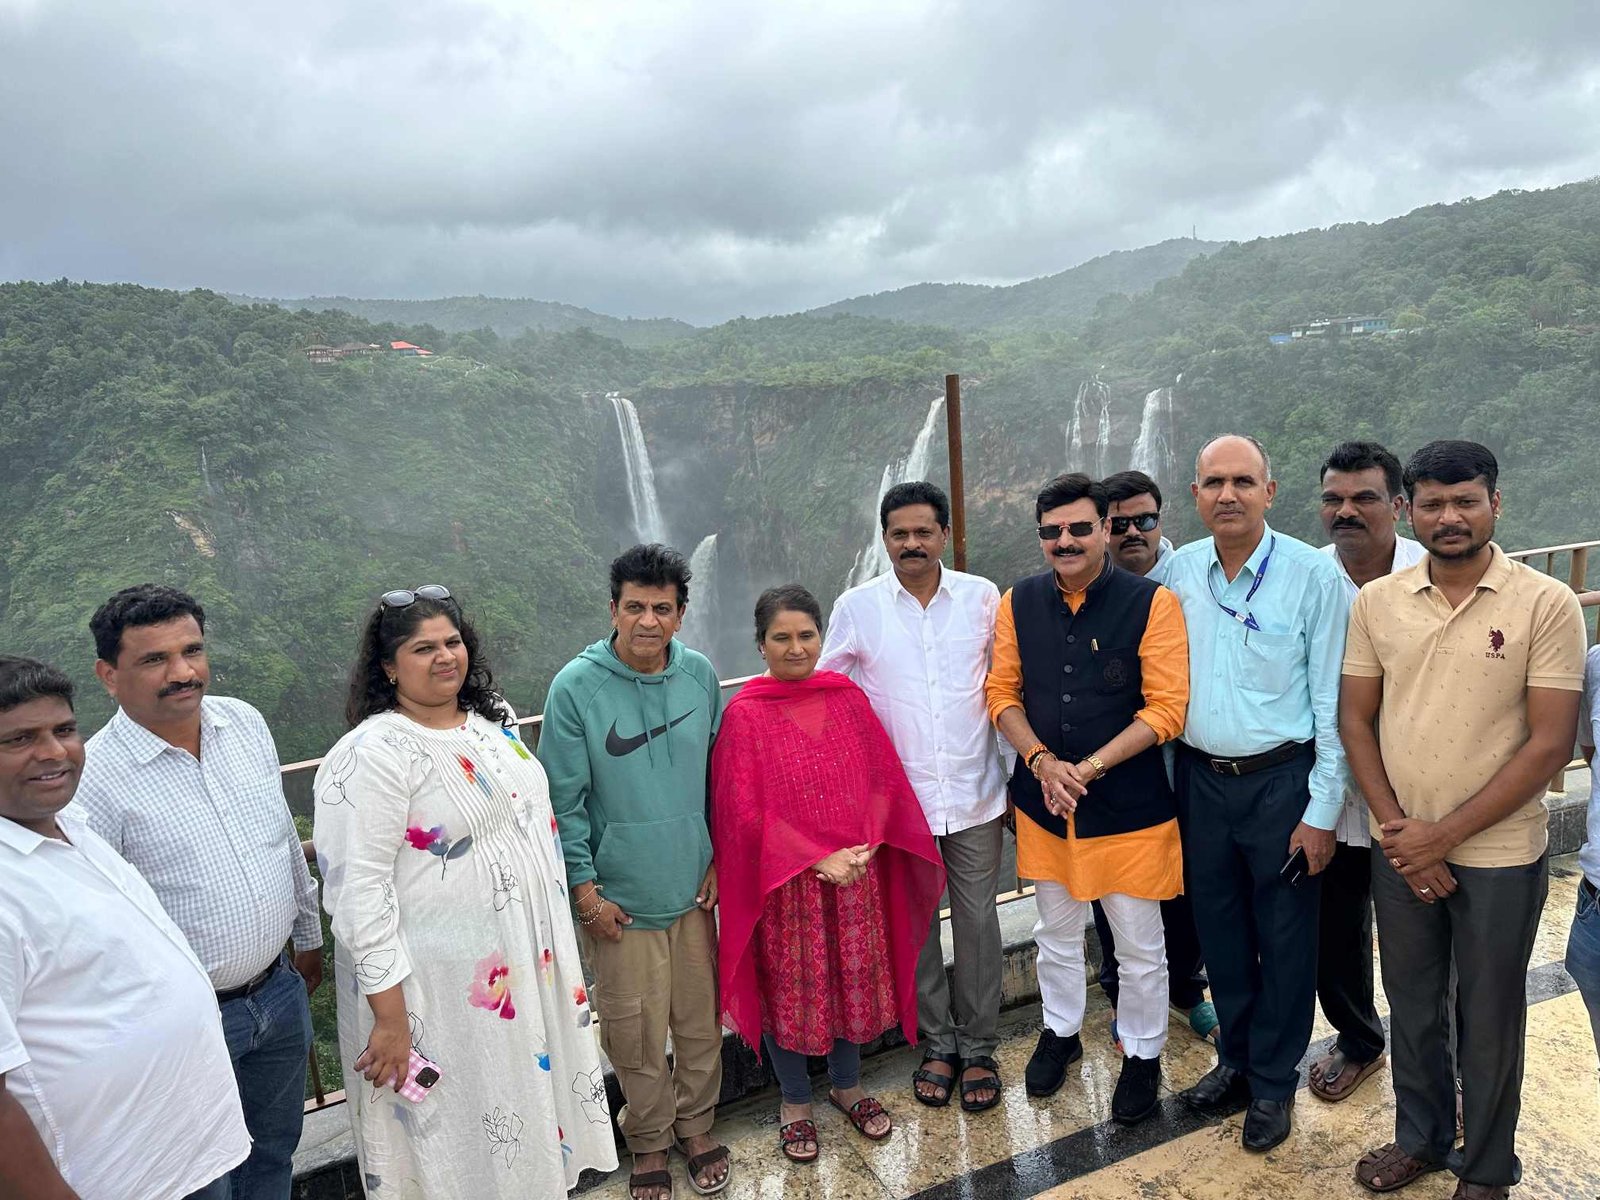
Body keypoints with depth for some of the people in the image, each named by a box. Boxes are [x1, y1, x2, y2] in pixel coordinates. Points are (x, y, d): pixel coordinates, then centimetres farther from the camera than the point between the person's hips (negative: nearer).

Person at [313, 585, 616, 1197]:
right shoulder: (374, 754, -19)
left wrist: (556, 941, 18)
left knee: (533, 1097, 22)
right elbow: (359, 889, -21)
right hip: (443, 989, -7)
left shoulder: (492, 721, 4)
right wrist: (390, 1017, -21)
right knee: (459, 1143, 11)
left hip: (529, 961, 7)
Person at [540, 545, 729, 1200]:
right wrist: (586, 892, -7)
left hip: (693, 888, 3)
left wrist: (718, 861, 7)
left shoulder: (699, 674, -2)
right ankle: (649, 1140, 34)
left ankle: (696, 1123, 39)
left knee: (700, 1018, 15)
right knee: (634, 1030, 9)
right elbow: (564, 802, -8)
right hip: (619, 898, -3)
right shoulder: (577, 686, -13)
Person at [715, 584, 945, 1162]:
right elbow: (744, 810, -14)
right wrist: (818, 858, -19)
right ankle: (794, 1100, 34)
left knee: (855, 978, 16)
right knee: (790, 987, 11)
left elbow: (884, 778, 1)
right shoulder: (744, 714, -12)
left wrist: (867, 843, -14)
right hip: (785, 882, -3)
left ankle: (847, 1084, 41)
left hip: (857, 874, 4)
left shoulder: (847, 696, 0)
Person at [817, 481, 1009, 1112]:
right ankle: (937, 1043, 31)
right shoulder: (856, 608, -4)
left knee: (978, 921, 9)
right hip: (899, 798, 0)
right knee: (914, 925, 12)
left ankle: (978, 1047, 28)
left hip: (975, 794, 0)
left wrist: (1017, 772, 8)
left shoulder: (982, 597, -2)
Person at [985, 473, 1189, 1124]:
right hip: (1042, 801, 4)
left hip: (1129, 805, -3)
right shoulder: (1018, 602, -1)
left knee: (1140, 943, 11)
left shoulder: (1151, 602, -13)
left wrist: (1089, 767, -19)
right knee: (1055, 930, 21)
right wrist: (1041, 761, -13)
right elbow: (1003, 692, 3)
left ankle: (1142, 1053, 35)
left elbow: (1166, 708, -15)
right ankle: (1060, 1030, 44)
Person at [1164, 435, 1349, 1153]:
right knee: (1219, 928, 17)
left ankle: (1274, 1082, 30)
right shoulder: (1178, 573, -1)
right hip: (1200, 779, 4)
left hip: (1280, 781, -3)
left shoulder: (1313, 575, -11)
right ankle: (1235, 1059, 37)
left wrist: (1322, 811, -10)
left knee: (1285, 938, 11)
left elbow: (1333, 703, -10)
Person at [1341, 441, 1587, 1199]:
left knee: (1487, 1020, 14)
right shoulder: (1376, 602, -2)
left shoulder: (1547, 604, -11)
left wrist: (1444, 833, -15)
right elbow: (1355, 721, 2)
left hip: (1499, 856, -3)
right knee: (1411, 1006, 19)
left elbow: (1550, 744, -13)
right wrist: (1398, 831, -7)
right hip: (1400, 848, 3)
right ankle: (1419, 1137, 41)